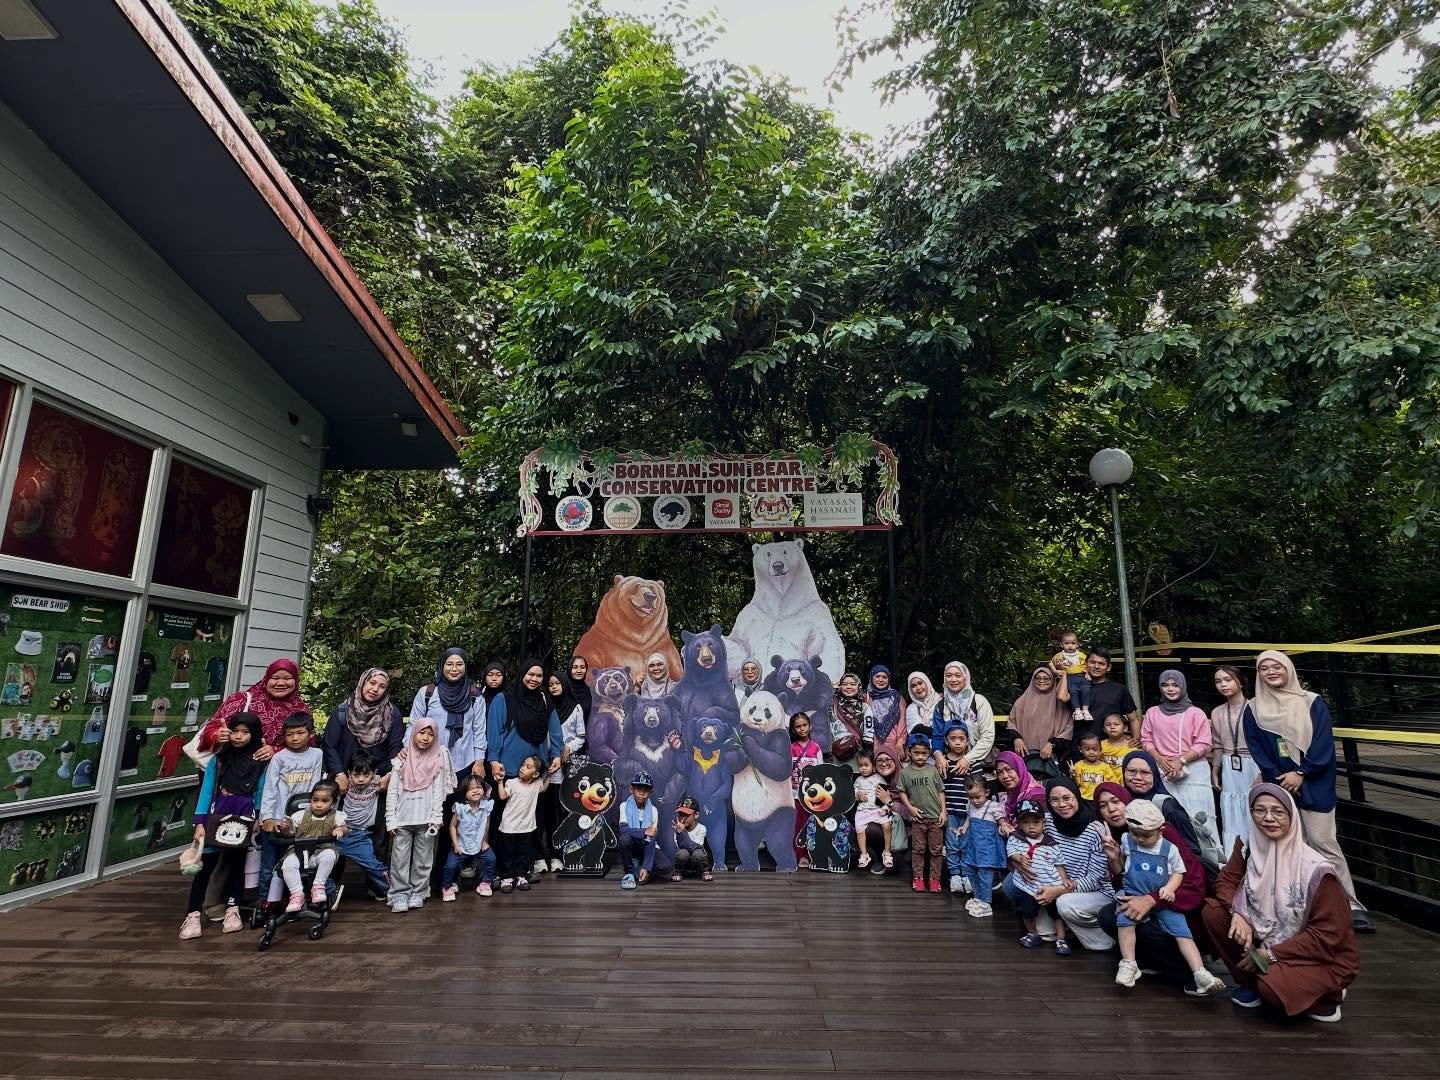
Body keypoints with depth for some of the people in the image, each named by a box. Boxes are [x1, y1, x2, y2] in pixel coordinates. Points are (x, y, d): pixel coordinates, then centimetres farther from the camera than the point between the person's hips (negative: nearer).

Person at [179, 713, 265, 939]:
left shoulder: (260, 763, 0)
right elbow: (206, 791, 0)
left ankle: (232, 910, 19)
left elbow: (260, 794, 1)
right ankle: (193, 915, 3)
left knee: (236, 863, 10)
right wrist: (199, 823, -6)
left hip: (244, 820, 0)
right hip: (216, 817, 0)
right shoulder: (218, 759, 1)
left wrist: (258, 819, -7)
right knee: (206, 864, -2)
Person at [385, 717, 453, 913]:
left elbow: (438, 792, 0)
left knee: (423, 859, 6)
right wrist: (391, 819, -3)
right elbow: (392, 791, 4)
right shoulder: (402, 760, 4)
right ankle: (400, 895, 12)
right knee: (399, 858, 1)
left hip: (425, 819, 0)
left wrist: (435, 819, -7)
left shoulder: (438, 760, 3)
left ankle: (418, 893, 19)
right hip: (402, 818, 0)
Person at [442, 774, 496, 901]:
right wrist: (455, 844, -8)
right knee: (451, 865, -10)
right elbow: (453, 826, -7)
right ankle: (448, 887, 19)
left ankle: (485, 883, 12)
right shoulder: (460, 807, -19)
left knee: (491, 859, -11)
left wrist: (485, 841, 5)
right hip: (461, 845, -2)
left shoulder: (486, 805, -13)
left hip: (479, 844, 2)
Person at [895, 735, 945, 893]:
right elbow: (902, 792, 3)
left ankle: (934, 878, 18)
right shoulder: (905, 772, -2)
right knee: (918, 849, 8)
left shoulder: (933, 770, 0)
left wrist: (943, 811, -2)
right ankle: (917, 877, 18)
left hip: (935, 817, 1)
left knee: (936, 850, 8)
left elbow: (940, 791, 4)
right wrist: (910, 807, -9)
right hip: (918, 817, -1)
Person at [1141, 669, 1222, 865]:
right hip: (1163, 773, 2)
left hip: (1193, 771, -2)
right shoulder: (1152, 712, 15)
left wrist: (1181, 760, -11)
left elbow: (1203, 745, 0)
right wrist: (1160, 760, -4)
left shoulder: (1195, 713, 6)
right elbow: (1146, 740, 12)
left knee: (1198, 817, -8)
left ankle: (1211, 861, 2)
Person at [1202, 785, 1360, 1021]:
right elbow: (1227, 880, 1)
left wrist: (1272, 954, -19)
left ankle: (1327, 995, 3)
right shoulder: (1248, 847, -9)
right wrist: (1237, 913, -21)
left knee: (1273, 988, -32)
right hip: (1266, 940, 5)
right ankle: (1252, 983, 5)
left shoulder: (1315, 869, -24)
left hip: (1322, 958, -5)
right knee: (1213, 911, -14)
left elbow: (1327, 935, -19)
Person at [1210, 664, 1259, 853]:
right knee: (1232, 818, 8)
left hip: (1253, 766, -4)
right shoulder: (1217, 713, 7)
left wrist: (1262, 773, -12)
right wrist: (1214, 772, 13)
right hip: (1229, 769, 4)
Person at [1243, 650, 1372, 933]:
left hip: (1314, 785, -2)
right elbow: (1256, 749, 3)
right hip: (1279, 787, 2)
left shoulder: (1312, 702, 1)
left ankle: (1352, 906, 2)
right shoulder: (1253, 709, 6)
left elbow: (1323, 743, -6)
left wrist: (1301, 773, -12)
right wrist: (1277, 779, -7)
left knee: (1323, 842, -7)